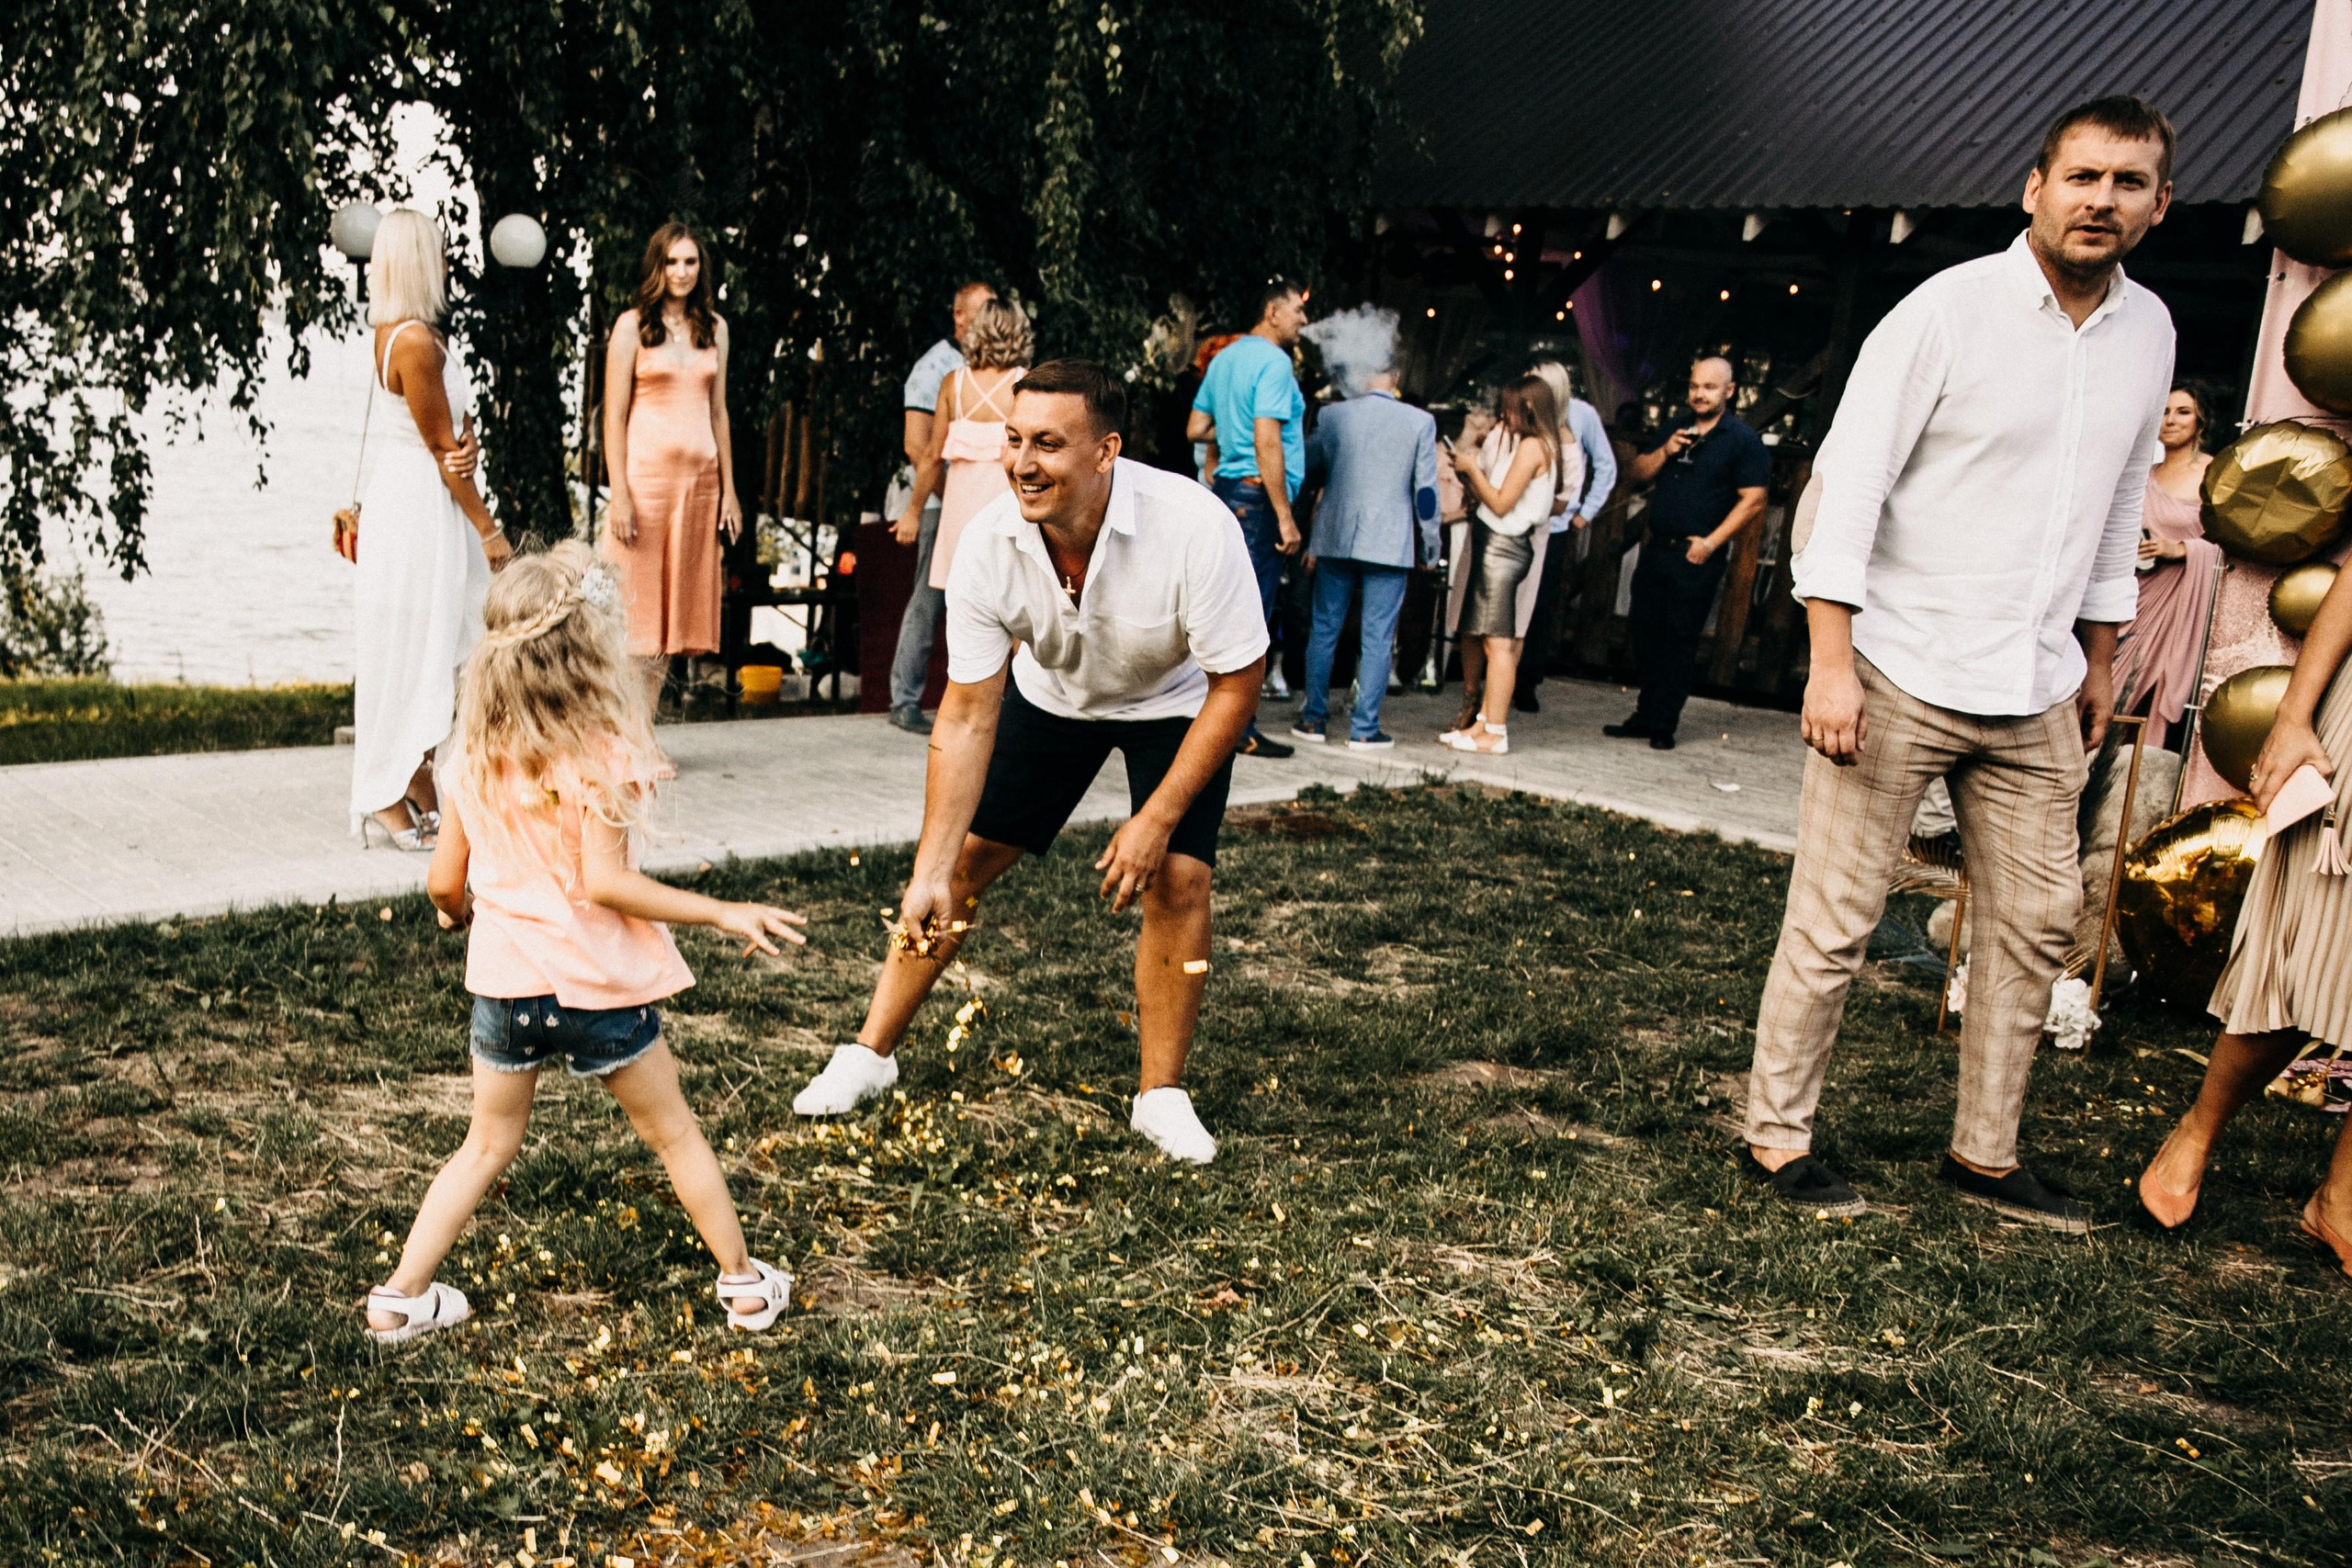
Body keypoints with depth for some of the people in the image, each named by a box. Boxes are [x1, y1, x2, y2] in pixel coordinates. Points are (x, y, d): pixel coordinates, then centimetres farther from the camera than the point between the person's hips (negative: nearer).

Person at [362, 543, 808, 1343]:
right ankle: (745, 1283, 26)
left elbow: (444, 881, 3)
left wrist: (461, 915, 26)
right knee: (673, 1133, 14)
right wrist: (723, 914, -19)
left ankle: (400, 1296, 24)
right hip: (598, 987, -4)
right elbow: (602, 882, -24)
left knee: (487, 1145, 22)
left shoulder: (475, 754, -1)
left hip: (504, 980, 4)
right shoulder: (599, 754, -18)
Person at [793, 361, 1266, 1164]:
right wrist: (931, 873, -29)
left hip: (1179, 702, -2)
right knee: (964, 858, 0)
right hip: (1050, 692, 2)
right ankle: (872, 1052, 17)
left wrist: (1156, 820, -26)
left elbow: (1236, 684, -25)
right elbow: (966, 718, -24)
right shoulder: (988, 544, -29)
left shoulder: (1195, 528, -37)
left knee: (1177, 878, -16)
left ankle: (1160, 1095, 3)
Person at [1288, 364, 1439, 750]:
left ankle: (1315, 719, 15)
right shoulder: (1420, 421, -4)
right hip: (1390, 544, -1)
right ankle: (1364, 729, 3)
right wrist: (1431, 542, 10)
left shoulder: (1332, 415, -1)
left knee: (1324, 631, 11)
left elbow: (1310, 468, 10)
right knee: (1376, 638, 2)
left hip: (1335, 540, 2)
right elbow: (1426, 489, -1)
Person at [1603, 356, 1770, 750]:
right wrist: (1664, 452, -4)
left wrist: (1711, 542, -16)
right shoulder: (1676, 429, 15)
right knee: (1644, 632, 9)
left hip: (1696, 558, -6)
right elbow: (1639, 473, 16)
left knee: (1679, 640, -3)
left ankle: (1663, 724, 3)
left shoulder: (1743, 440, -5)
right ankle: (1645, 717, 20)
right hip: (1656, 550, 6)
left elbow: (1752, 500, -10)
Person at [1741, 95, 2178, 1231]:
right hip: (1903, 673, -6)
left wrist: (2099, 656, 20)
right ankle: (1776, 1134, 12)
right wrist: (1831, 661, -19)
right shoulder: (1949, 309, -10)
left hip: (2035, 691, 6)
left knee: (2036, 920, 10)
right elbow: (1847, 481, -13)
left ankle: (1985, 1153, 23)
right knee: (1835, 919, -2)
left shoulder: (2148, 333, 8)